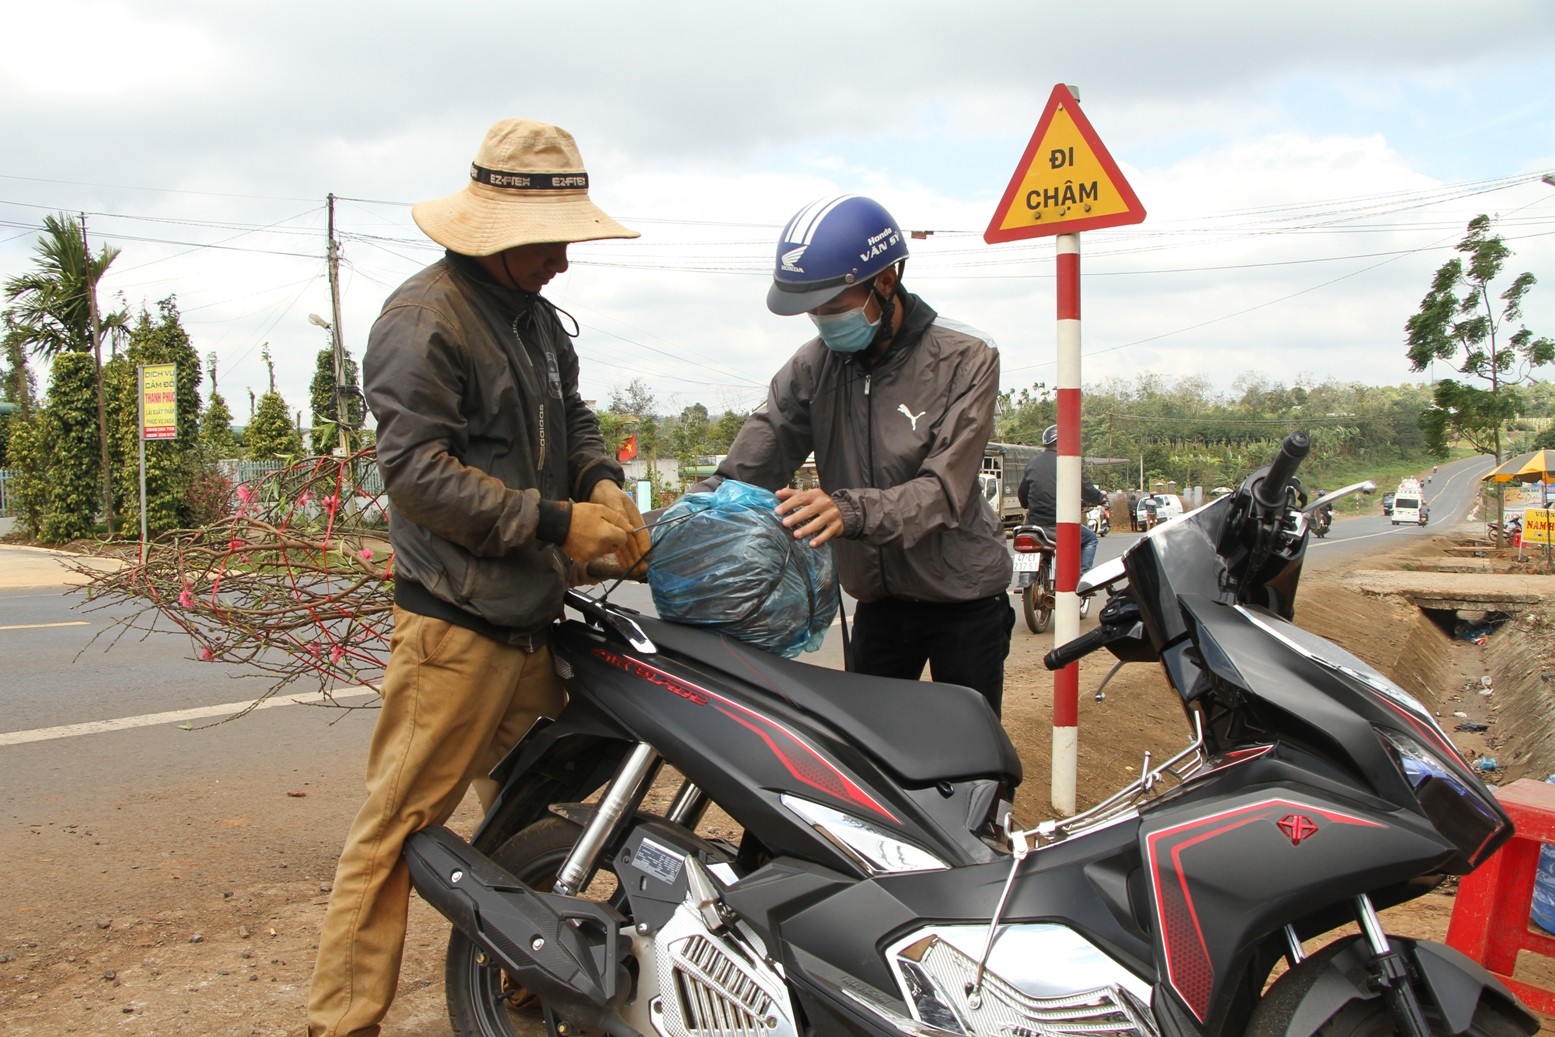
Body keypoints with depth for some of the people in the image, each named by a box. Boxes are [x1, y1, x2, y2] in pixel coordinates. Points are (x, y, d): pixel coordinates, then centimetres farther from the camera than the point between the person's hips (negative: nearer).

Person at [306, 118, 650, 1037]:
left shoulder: (539, 316, 17)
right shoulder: (424, 317, -12)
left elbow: (573, 417, 25)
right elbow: (419, 471, -19)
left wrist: (603, 484, 2)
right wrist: (555, 522, -19)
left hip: (533, 618, 9)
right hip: (458, 625, -9)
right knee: (399, 825, -4)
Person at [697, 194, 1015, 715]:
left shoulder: (965, 359, -14)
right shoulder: (814, 364, -3)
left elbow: (944, 487, -25)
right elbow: (751, 460, -12)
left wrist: (852, 510, -43)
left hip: (964, 598, -3)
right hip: (878, 599, 4)